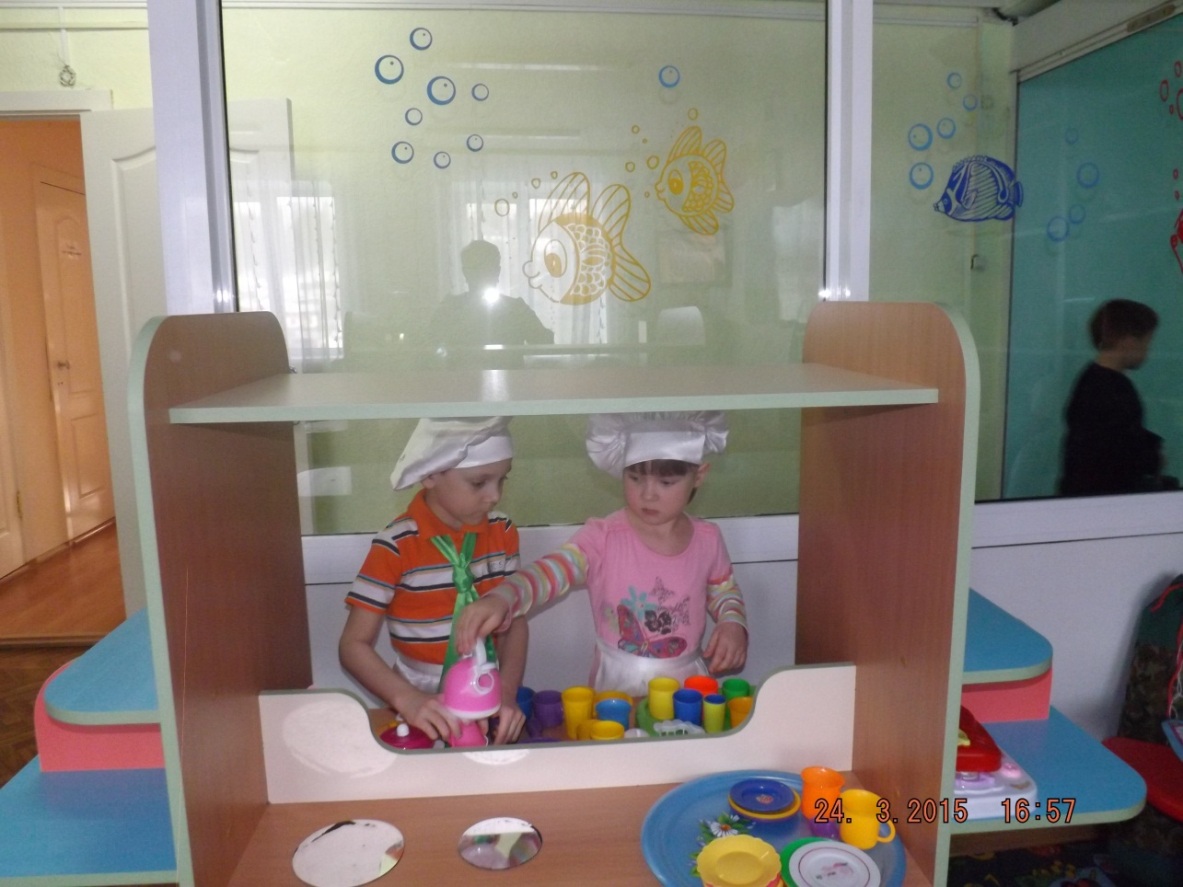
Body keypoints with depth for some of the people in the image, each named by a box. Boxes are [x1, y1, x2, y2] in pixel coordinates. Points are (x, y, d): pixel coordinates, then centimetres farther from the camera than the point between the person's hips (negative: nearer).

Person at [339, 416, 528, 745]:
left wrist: (507, 692, -14)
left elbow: (514, 622, 3)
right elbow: (354, 645, -10)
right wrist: (407, 700, -25)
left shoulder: (503, 533, 1)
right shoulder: (396, 547, -12)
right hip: (425, 700, -3)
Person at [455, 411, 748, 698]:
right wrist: (499, 600, -42)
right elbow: (548, 573, -24)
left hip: (688, 684, 2)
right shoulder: (603, 537, -11)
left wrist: (733, 624, -4)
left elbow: (724, 592, 16)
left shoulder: (707, 539, -1)